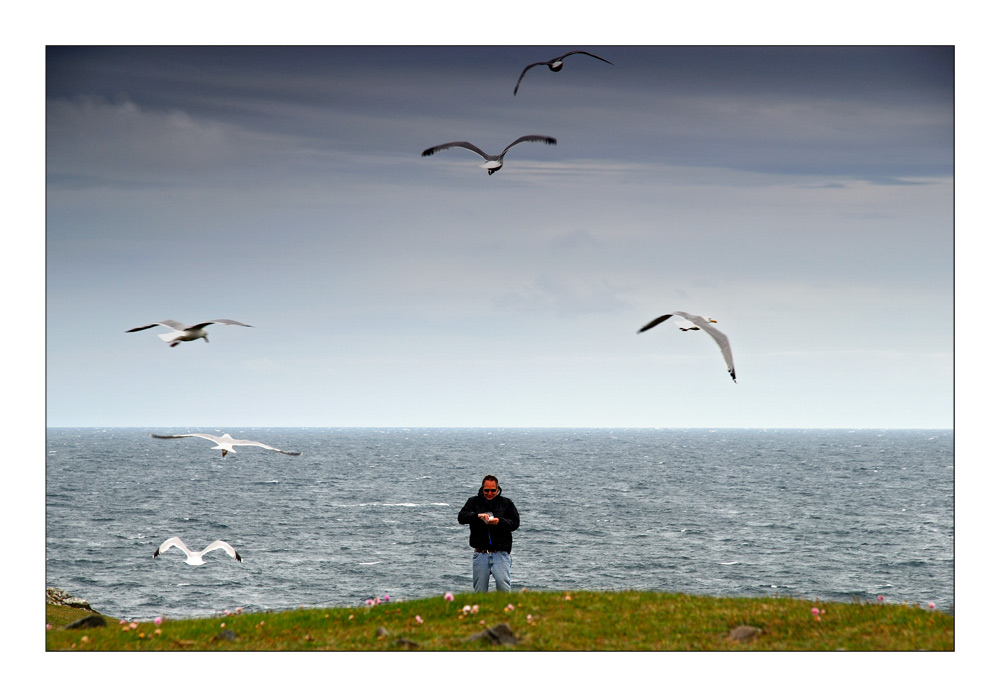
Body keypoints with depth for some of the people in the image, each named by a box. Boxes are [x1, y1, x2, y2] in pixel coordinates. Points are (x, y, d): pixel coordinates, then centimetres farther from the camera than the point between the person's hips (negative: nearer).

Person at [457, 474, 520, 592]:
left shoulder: (506, 503, 10)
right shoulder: (474, 502, 12)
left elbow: (515, 523, 3)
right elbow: (461, 517, -2)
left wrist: (499, 521, -15)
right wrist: (477, 515, -20)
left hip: (500, 553, -2)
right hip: (480, 554, 2)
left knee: (503, 584, -18)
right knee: (480, 590, 2)